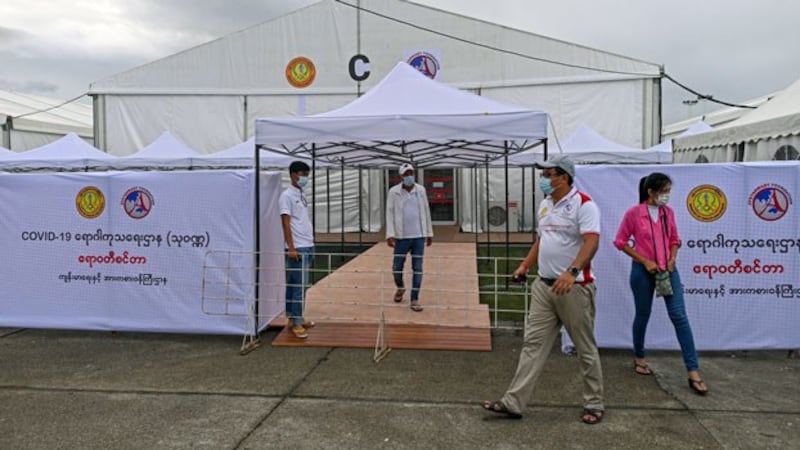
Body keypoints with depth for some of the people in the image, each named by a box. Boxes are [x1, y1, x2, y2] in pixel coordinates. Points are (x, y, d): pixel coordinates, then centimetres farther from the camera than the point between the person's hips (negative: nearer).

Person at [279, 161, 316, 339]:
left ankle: (295, 318, 21)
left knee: (299, 285, 13)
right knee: (298, 285, -7)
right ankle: (296, 323, -1)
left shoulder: (301, 195, 18)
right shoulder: (287, 196, -9)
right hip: (297, 248, -9)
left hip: (308, 247, 9)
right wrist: (291, 248, -19)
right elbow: (286, 223, -14)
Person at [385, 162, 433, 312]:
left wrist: (429, 233, 11)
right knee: (397, 267, 5)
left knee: (417, 268, 0)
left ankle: (414, 299, 7)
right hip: (402, 237, -1)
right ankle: (400, 287, 36)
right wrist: (390, 235, -15)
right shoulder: (393, 192, -4)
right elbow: (390, 214, -6)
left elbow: (426, 212, 9)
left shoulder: (421, 190, 3)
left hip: (419, 236, 1)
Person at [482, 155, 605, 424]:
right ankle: (514, 402, 8)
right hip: (543, 286, 8)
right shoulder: (546, 204, 13)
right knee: (533, 343, 6)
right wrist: (525, 266, 18)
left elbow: (591, 242, -24)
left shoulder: (583, 204, -13)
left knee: (585, 348, 7)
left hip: (574, 287, -7)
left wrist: (572, 272, -36)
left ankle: (594, 405, 23)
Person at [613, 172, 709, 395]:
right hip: (643, 271, -3)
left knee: (679, 316, -5)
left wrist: (672, 260, -5)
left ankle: (693, 372, -3)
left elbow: (674, 240, 13)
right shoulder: (634, 213, -8)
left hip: (667, 270, 3)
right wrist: (645, 261, -12)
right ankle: (639, 358, 33)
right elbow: (620, 242, -5)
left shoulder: (668, 212, 4)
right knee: (643, 316, 9)